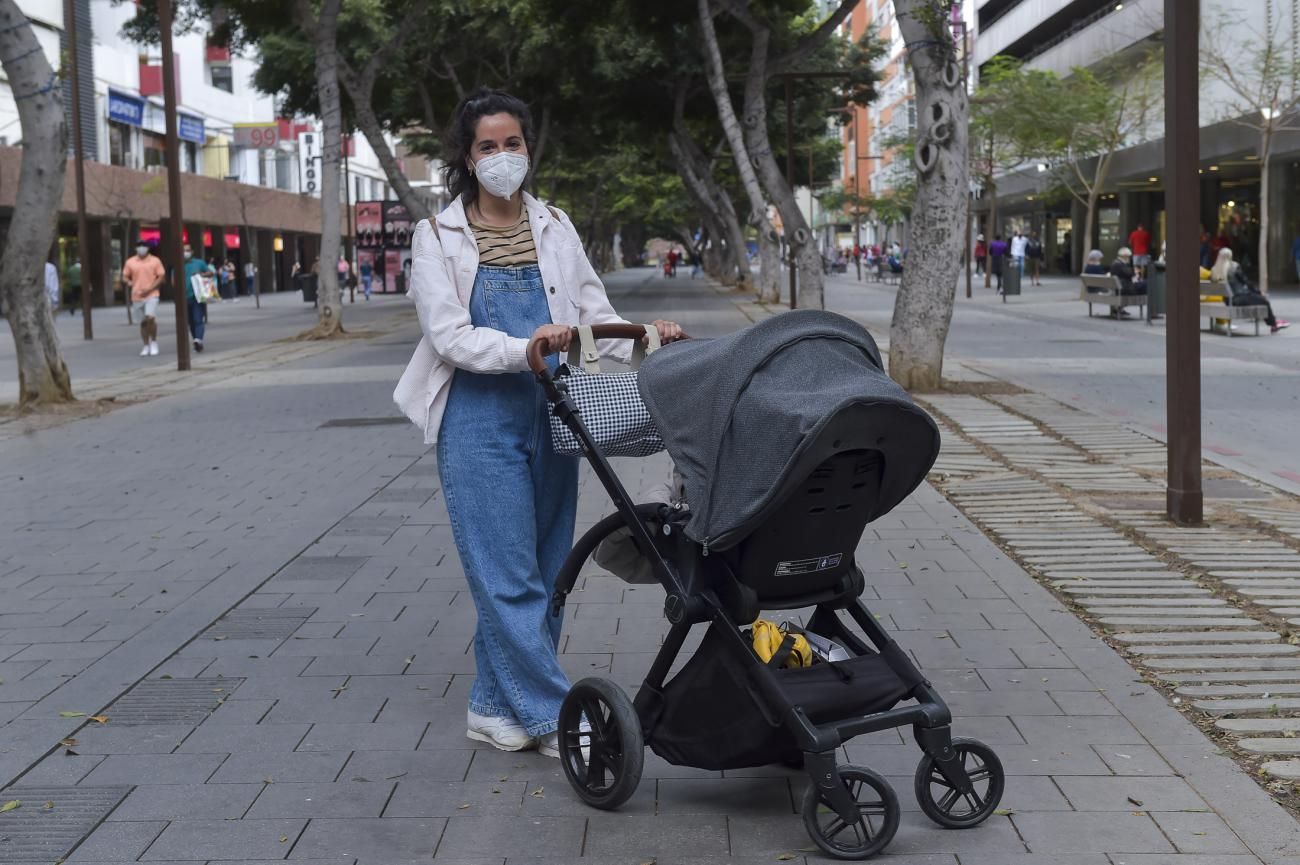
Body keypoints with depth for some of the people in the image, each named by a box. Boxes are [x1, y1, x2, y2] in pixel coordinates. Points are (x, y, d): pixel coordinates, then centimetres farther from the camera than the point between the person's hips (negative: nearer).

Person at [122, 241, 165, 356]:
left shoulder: (155, 261, 1)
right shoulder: (130, 262, 7)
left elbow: (161, 277, -1)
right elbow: (124, 277, 13)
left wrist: (150, 288, -12)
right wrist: (130, 283, -10)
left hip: (151, 295, -3)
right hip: (137, 296, 3)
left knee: (150, 318, -20)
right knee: (143, 322, 9)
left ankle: (154, 342, -1)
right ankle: (146, 346, 18)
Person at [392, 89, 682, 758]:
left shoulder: (554, 227, 12)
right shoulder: (439, 235, 0)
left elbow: (596, 314, 11)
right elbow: (449, 336, -11)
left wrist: (644, 339, -9)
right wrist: (524, 349, -27)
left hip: (552, 417, 5)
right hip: (480, 421, -4)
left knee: (545, 571, 6)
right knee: (509, 575, -7)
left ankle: (495, 708, 18)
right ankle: (553, 715, 0)